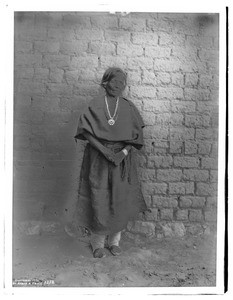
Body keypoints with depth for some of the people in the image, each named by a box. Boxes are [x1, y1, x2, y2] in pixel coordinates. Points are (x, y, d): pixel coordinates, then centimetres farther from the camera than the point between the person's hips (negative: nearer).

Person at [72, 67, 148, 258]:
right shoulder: (95, 105, 2)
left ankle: (115, 241, 20)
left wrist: (125, 151, -12)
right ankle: (98, 242, 14)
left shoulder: (128, 107, 9)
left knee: (120, 199, 3)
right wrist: (105, 150, -16)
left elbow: (136, 134, 4)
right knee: (99, 199, -2)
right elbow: (86, 130, -7)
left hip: (122, 159, 2)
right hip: (98, 159, -2)